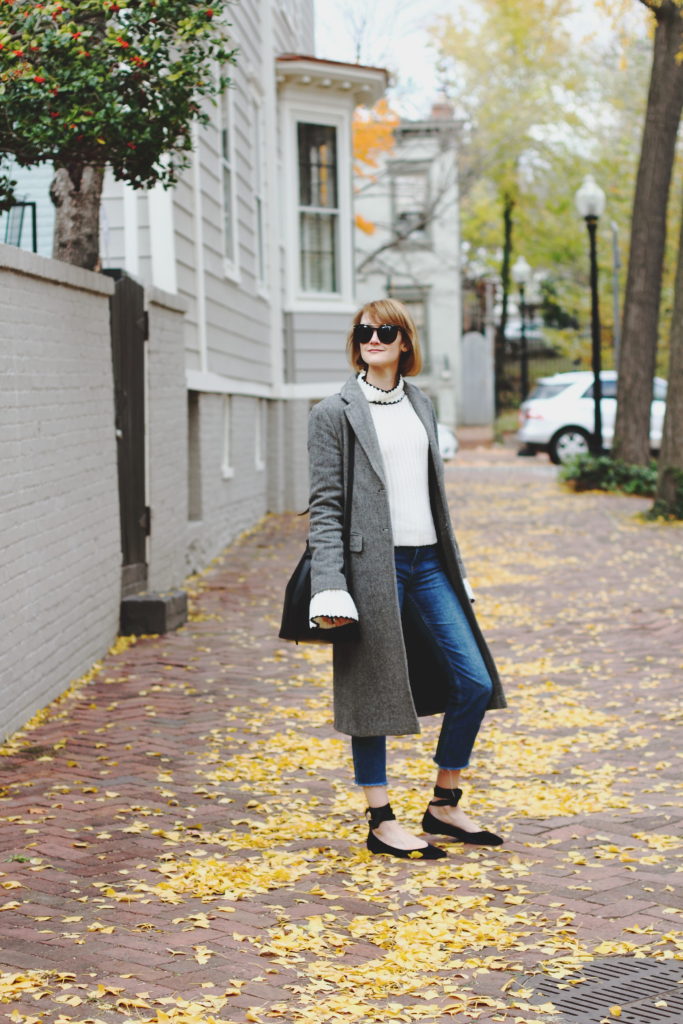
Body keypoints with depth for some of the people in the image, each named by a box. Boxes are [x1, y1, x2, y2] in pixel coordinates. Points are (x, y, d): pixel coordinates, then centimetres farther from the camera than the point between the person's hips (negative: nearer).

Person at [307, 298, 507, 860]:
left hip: (428, 561, 6)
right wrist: (329, 586, -14)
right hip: (374, 565, -6)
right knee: (373, 690, 0)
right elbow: (325, 504, -6)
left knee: (476, 681, 3)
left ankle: (445, 805, 18)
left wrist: (456, 569, 17)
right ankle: (381, 821, 12)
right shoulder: (336, 412, -2)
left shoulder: (421, 405, 15)